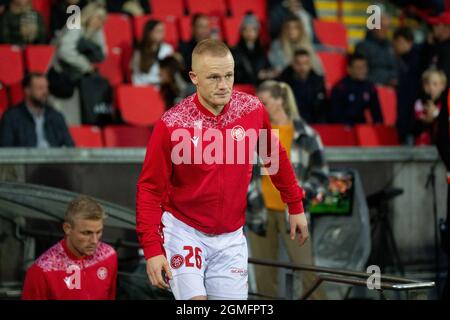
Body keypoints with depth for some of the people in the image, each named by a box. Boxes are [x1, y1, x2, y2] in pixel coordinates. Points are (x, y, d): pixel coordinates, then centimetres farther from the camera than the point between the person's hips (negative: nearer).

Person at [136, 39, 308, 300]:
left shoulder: (253, 109, -7)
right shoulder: (172, 125, -17)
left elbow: (275, 156, 9)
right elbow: (149, 188, -11)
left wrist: (296, 206, 13)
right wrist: (152, 249, -17)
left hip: (231, 237, 3)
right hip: (184, 231, -3)